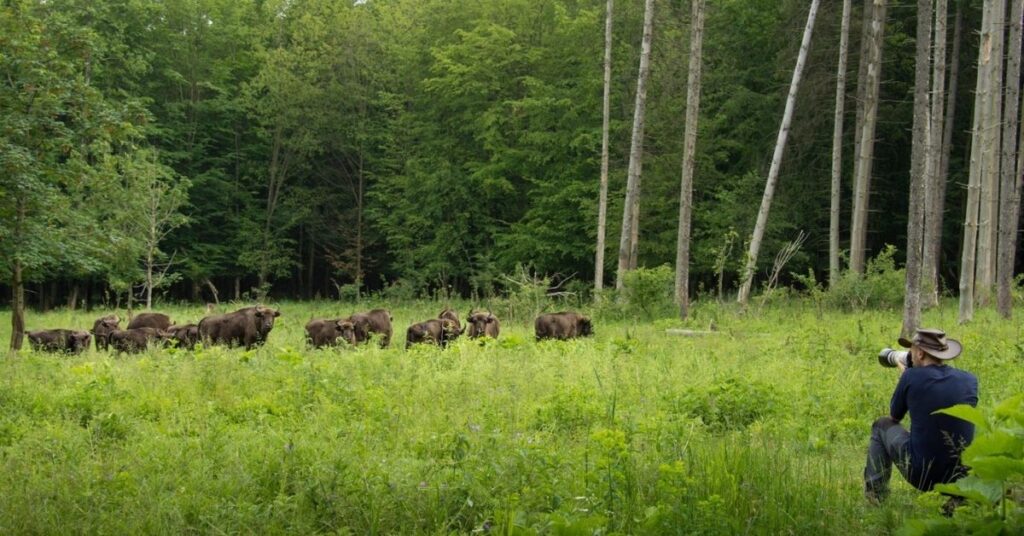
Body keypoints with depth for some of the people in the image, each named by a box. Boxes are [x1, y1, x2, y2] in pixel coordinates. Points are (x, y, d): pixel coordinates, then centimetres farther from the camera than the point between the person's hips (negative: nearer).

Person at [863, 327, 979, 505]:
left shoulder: (912, 377, -8)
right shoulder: (970, 380, 1)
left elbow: (894, 416, 9)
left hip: (921, 474, -2)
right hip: (961, 476, 3)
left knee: (882, 425, 23)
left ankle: (875, 494, 21)